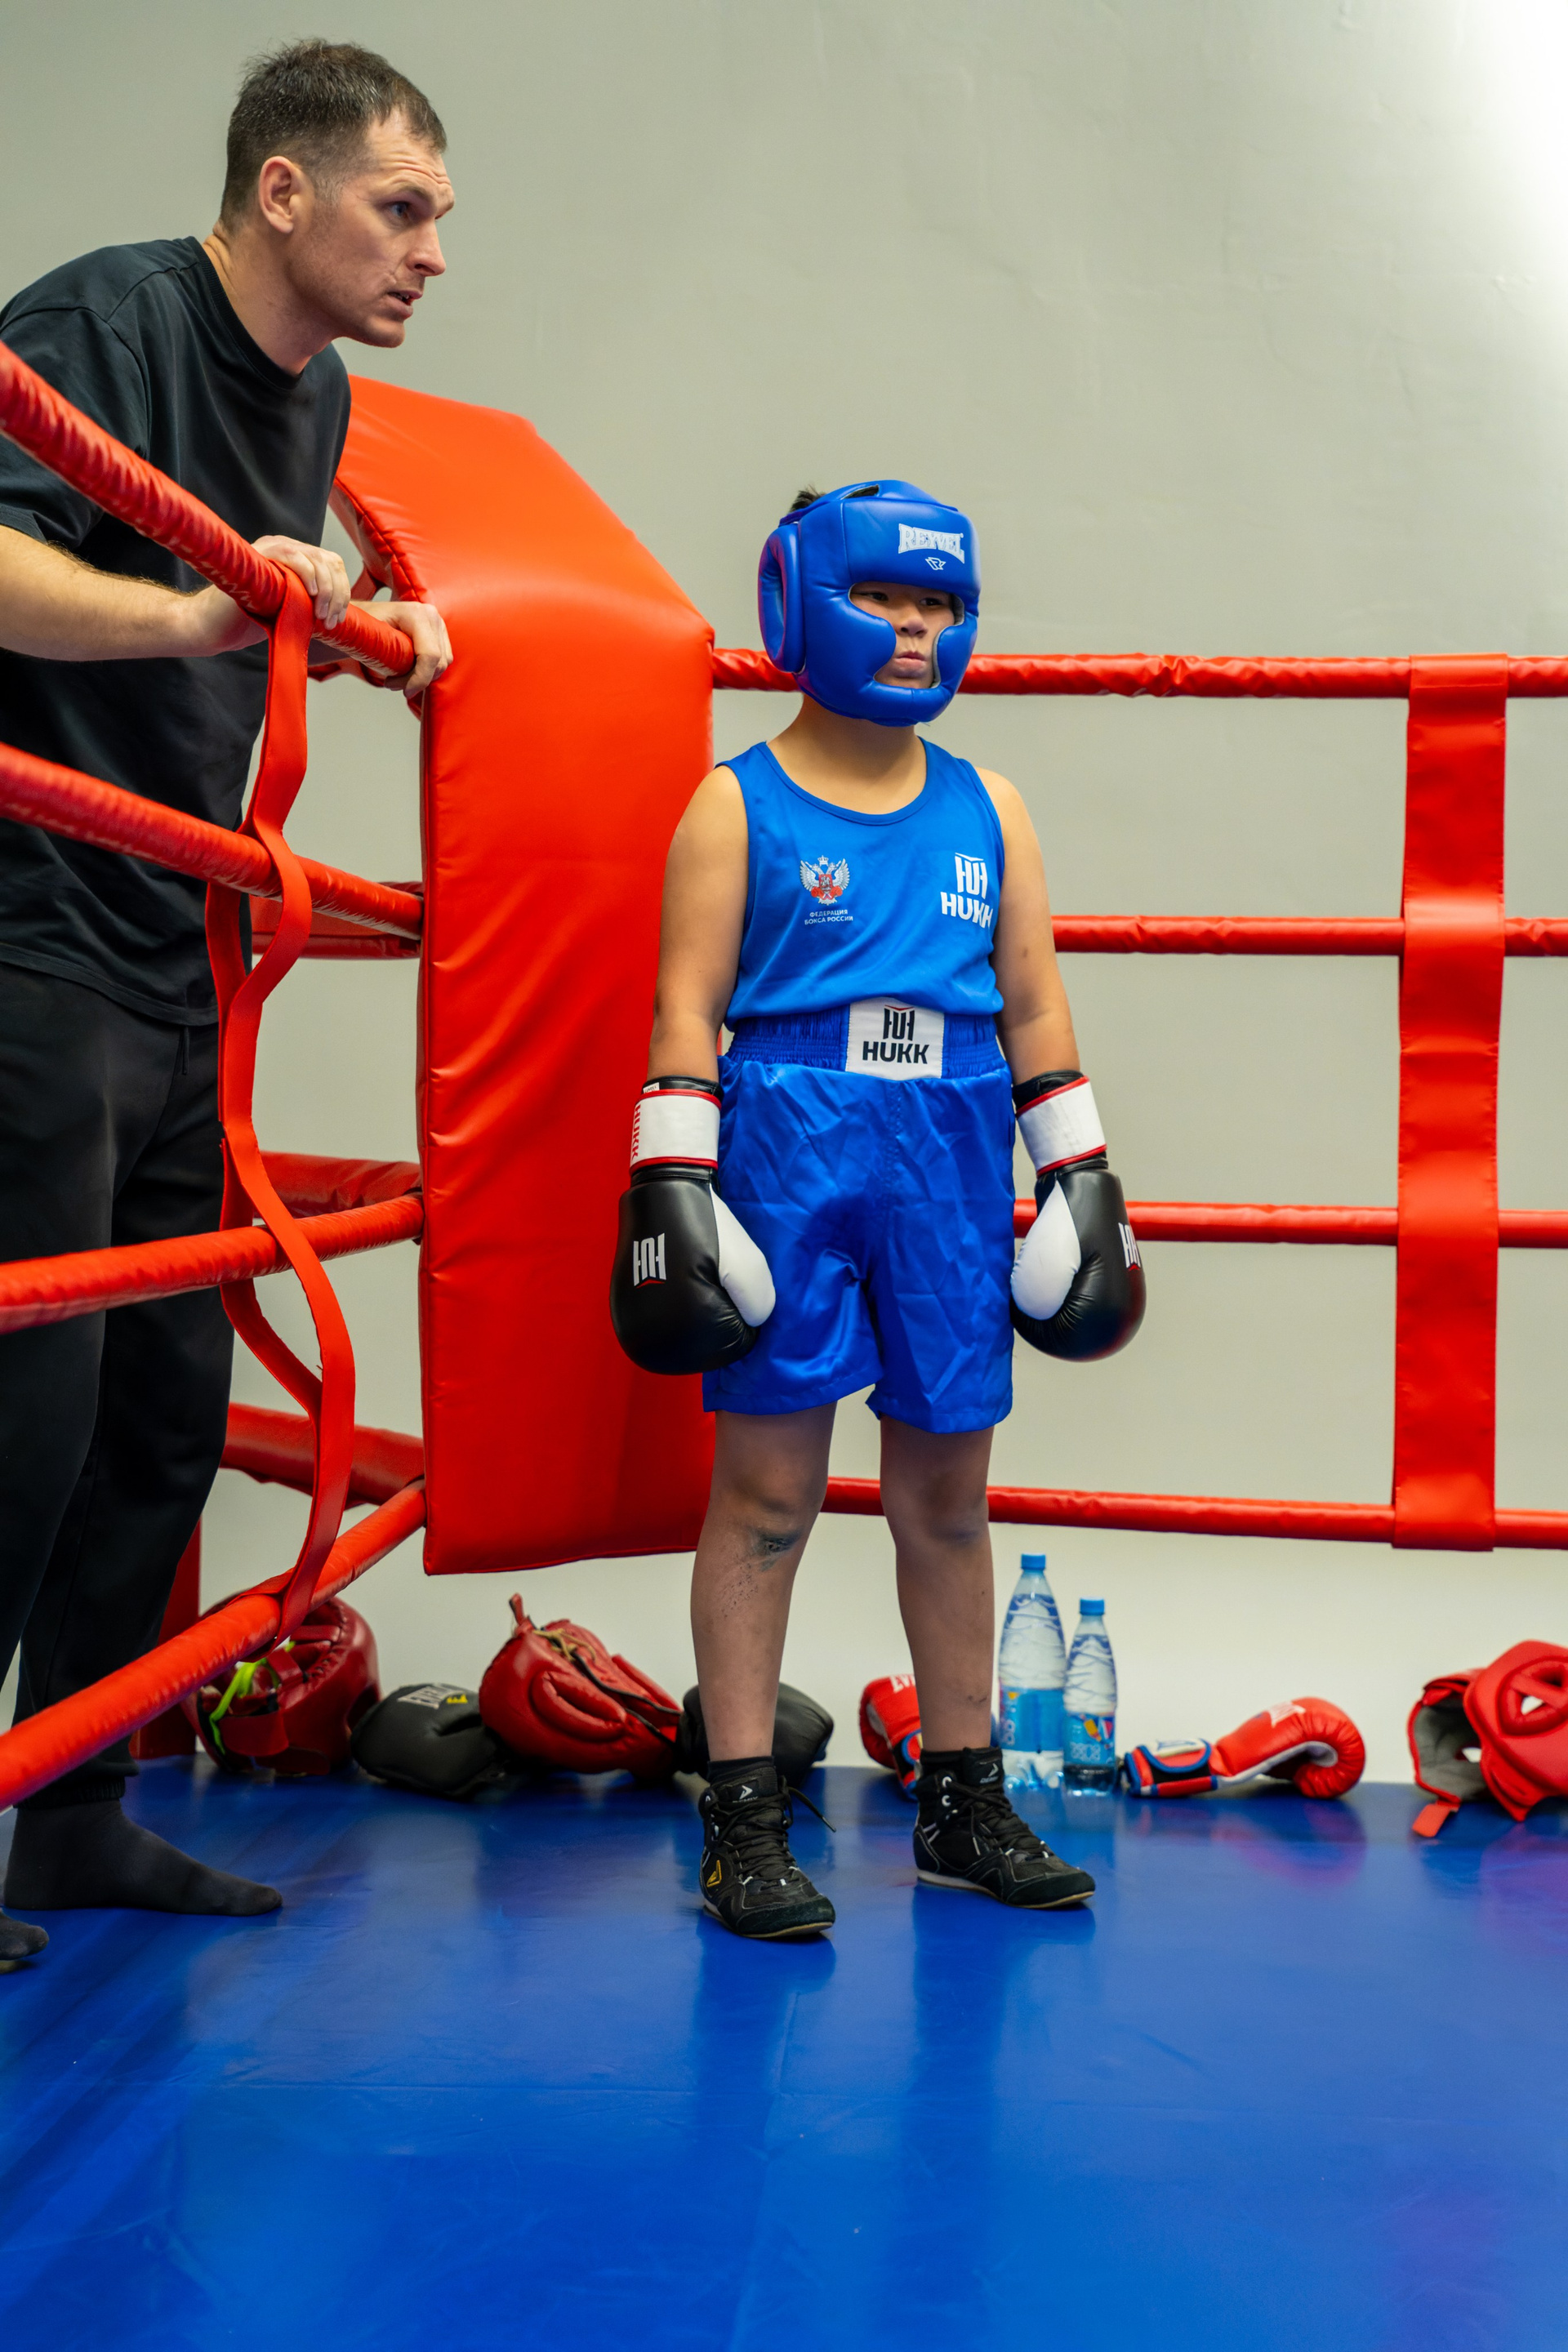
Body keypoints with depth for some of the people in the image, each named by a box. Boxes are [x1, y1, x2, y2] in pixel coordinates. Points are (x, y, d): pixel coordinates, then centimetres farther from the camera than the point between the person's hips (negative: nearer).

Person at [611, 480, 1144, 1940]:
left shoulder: (988, 812, 15)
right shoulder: (739, 806, 3)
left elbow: (1034, 1007, 16)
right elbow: (687, 1010, -2)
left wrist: (1082, 1173, 12)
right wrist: (674, 1186, -9)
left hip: (953, 1173, 4)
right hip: (790, 1151, -4)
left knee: (946, 1492, 11)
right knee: (767, 1485, -1)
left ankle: (963, 1803, 23)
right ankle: (745, 1817, 7)